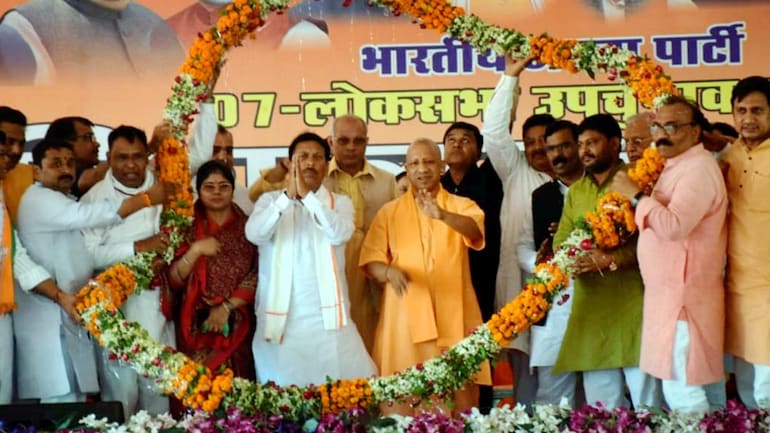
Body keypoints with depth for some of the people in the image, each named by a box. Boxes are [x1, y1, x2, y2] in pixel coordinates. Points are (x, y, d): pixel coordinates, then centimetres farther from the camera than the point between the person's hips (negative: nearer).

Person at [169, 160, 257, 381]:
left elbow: (257, 276, -3)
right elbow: (174, 279, -2)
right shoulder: (188, 228, 6)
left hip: (237, 327, 0)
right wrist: (195, 250, -16)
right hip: (196, 327, 0)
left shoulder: (247, 227, 5)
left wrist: (226, 307, -12)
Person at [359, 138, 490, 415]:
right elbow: (370, 260, 3)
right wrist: (389, 271, -20)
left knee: (459, 395, 0)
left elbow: (475, 230, -15)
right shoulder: (389, 212, 11)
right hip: (405, 316, 0)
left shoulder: (462, 206, 8)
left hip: (453, 316, 0)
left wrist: (443, 215, -35)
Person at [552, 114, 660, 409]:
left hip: (633, 304, -5)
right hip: (590, 306, 5)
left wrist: (613, 259, -21)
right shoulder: (575, 191, 19)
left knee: (646, 399, -2)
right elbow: (561, 240, 15)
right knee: (600, 404, 8)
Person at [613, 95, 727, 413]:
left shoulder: (697, 168, -15)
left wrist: (636, 195, -18)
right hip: (670, 292, 10)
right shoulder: (678, 166, 18)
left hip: (682, 295, -10)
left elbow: (674, 226, -28)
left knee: (681, 390, -9)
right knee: (676, 385, 12)